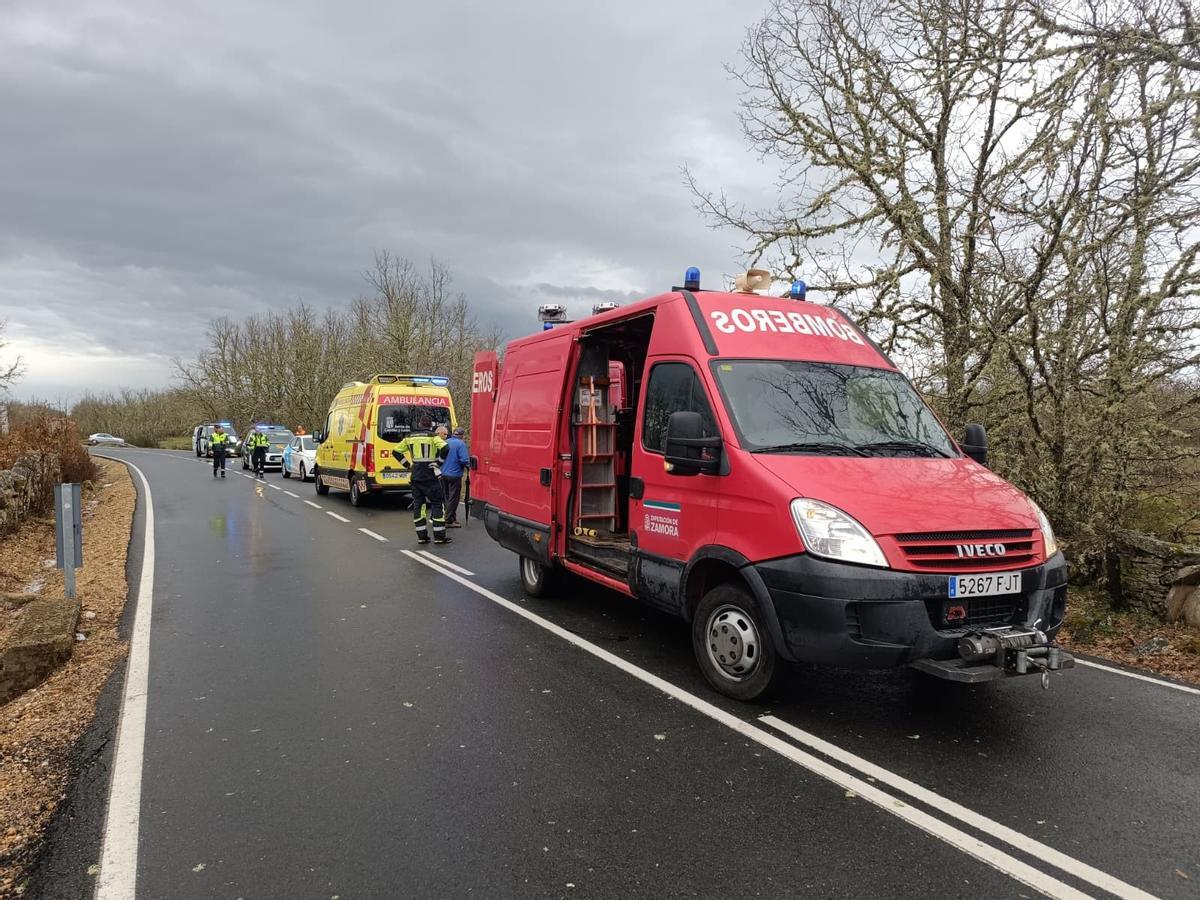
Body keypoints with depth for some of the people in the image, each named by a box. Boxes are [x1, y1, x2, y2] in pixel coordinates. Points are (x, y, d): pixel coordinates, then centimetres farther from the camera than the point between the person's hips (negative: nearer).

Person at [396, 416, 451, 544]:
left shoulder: (410, 438, 9)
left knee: (418, 504, 11)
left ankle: (421, 536, 12)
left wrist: (407, 464, 16)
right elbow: (444, 448, -22)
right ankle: (439, 536, -1)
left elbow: (396, 451, 15)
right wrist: (439, 461, -8)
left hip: (416, 476, 5)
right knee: (438, 503, 2)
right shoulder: (433, 437, -7)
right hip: (430, 476, -5)